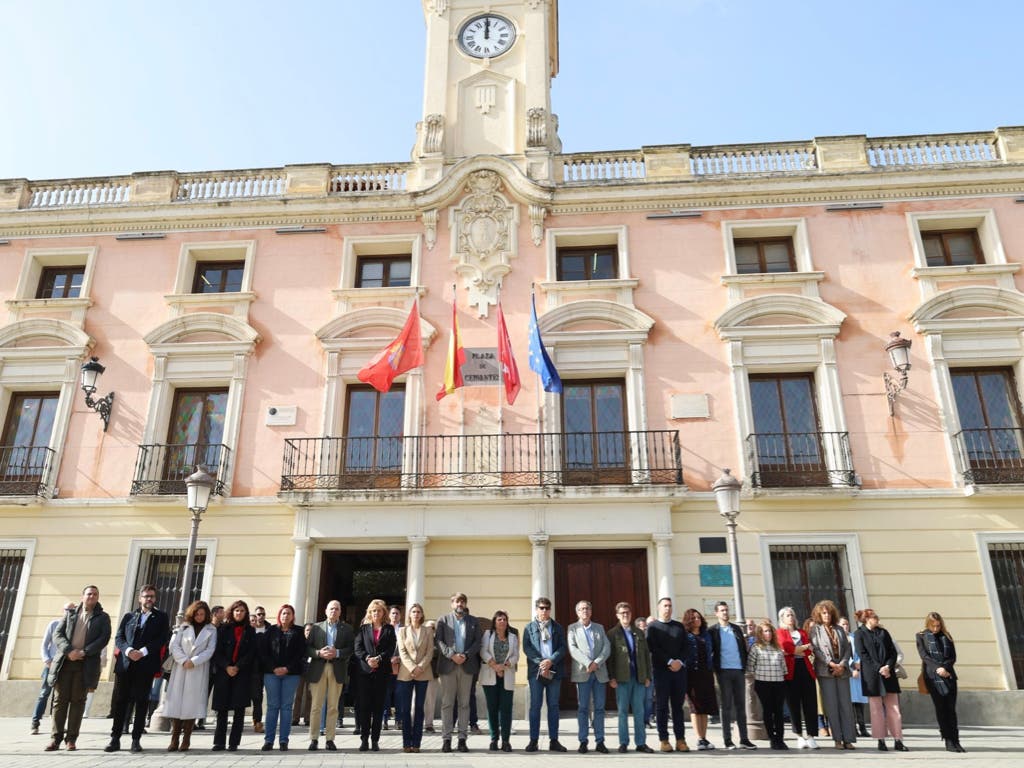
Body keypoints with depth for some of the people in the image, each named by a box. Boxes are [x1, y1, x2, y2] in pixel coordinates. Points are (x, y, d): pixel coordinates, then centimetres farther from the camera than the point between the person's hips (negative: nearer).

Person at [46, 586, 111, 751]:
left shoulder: (103, 617, 7)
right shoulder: (70, 613, 12)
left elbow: (104, 638, -3)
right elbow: (57, 634, 4)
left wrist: (83, 652, -15)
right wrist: (69, 651, -12)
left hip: (86, 664, -1)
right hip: (65, 661, 2)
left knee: (78, 700, 0)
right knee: (60, 699, 1)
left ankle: (71, 738, 5)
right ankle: (56, 738, 8)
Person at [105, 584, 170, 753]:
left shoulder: (161, 617, 9)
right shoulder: (128, 616, 15)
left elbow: (163, 638, -2)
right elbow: (118, 638, 7)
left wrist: (143, 652, -14)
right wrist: (128, 650, -12)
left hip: (146, 665, -2)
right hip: (126, 664, 2)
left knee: (141, 701, 1)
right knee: (121, 701, 2)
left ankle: (136, 740, 7)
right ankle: (115, 739, 10)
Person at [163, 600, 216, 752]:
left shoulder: (211, 630, 7)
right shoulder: (183, 627, 11)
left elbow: (210, 650, -1)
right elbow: (174, 645, 2)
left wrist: (193, 661, -11)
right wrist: (183, 661, -11)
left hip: (199, 670, -1)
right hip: (180, 669, 1)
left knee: (192, 703, -5)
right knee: (176, 702, -4)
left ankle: (186, 740, 0)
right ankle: (174, 739, 0)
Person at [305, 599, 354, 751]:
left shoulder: (347, 629, 9)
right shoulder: (316, 627, 11)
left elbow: (351, 649, 1)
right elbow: (307, 647, 4)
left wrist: (337, 653, -14)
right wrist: (319, 653, -13)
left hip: (337, 670, 0)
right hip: (318, 669, 0)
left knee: (333, 706, 2)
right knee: (315, 706, 1)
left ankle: (330, 739, 8)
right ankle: (314, 739, 9)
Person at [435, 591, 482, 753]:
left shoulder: (474, 621, 13)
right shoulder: (443, 620, 8)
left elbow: (478, 641, 5)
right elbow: (438, 641, -1)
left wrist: (466, 655, -10)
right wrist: (452, 655, -13)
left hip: (467, 665, 1)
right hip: (447, 666, -1)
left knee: (464, 703, 4)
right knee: (447, 703, 0)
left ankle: (462, 739, 8)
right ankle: (446, 739, 5)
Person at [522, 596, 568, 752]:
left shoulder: (557, 628, 11)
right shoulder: (529, 627, 8)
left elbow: (562, 647, 2)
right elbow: (526, 648, -2)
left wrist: (551, 661, -13)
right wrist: (540, 662, -14)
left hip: (554, 670, 1)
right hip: (535, 670, -1)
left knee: (553, 705, 5)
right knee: (535, 705, 0)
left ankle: (554, 741, 11)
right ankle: (533, 740, 6)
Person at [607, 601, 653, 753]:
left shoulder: (639, 632, 12)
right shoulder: (612, 633, 1)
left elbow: (646, 654, 11)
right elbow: (609, 657, -2)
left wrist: (648, 676, 6)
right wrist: (611, 677, -9)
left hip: (639, 677, 3)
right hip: (622, 678, -3)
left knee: (639, 711, 6)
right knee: (623, 711, 3)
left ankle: (641, 743, 13)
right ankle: (623, 743, 11)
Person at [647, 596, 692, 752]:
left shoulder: (679, 626, 15)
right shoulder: (652, 627, 3)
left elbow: (686, 647, 8)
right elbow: (653, 648, -7)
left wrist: (680, 661, -9)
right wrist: (670, 662, -15)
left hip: (679, 670, 3)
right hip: (661, 670, -3)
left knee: (678, 706, 5)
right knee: (662, 706, -1)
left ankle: (680, 740, 8)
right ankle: (664, 740, 4)